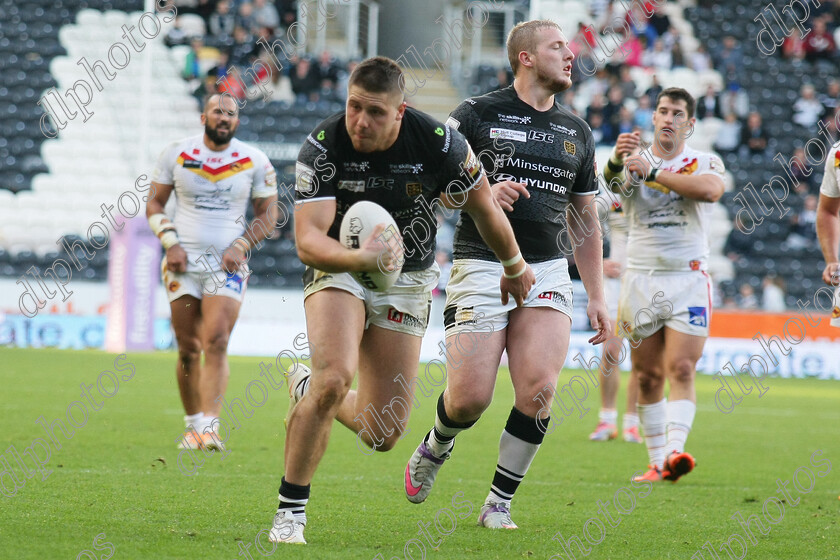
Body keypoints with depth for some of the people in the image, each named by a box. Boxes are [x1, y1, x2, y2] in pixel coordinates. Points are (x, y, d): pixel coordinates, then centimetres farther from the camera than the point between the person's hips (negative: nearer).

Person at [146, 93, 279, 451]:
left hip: (227, 263, -1)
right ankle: (192, 425, 15)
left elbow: (267, 215, 9)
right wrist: (170, 243, -5)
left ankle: (209, 426, -21)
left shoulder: (254, 162, 3)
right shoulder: (176, 154, 4)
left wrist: (241, 245, -7)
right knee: (188, 350, 3)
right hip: (184, 261, 1)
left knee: (216, 343, -16)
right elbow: (154, 204, 9)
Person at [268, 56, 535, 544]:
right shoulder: (323, 147, -22)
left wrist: (514, 267, 13)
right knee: (334, 377, -29)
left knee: (383, 434, -2)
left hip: (407, 282, 2)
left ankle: (308, 389, 32)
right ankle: (291, 509, -13)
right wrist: (361, 258, -47)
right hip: (338, 270, -2)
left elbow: (483, 207, -1)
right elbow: (308, 241, -28)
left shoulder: (438, 142, -19)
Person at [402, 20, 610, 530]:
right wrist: (481, 192, -17)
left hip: (548, 272, 3)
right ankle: (435, 449, 25)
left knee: (538, 391, -15)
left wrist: (597, 297, 15)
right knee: (470, 397, -10)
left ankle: (499, 504, -1)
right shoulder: (477, 115, 1)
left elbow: (586, 222, 20)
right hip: (480, 267, -3)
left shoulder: (577, 133, 15)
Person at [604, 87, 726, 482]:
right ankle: (656, 461, 10)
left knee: (681, 370, -13)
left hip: (688, 278, -2)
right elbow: (609, 180, -18)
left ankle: (675, 451, -24)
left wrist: (653, 172, -25)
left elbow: (711, 189, -20)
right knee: (648, 375, 4)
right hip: (641, 279, 2)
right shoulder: (633, 161, 6)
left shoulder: (704, 163, 4)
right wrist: (617, 160, -43)